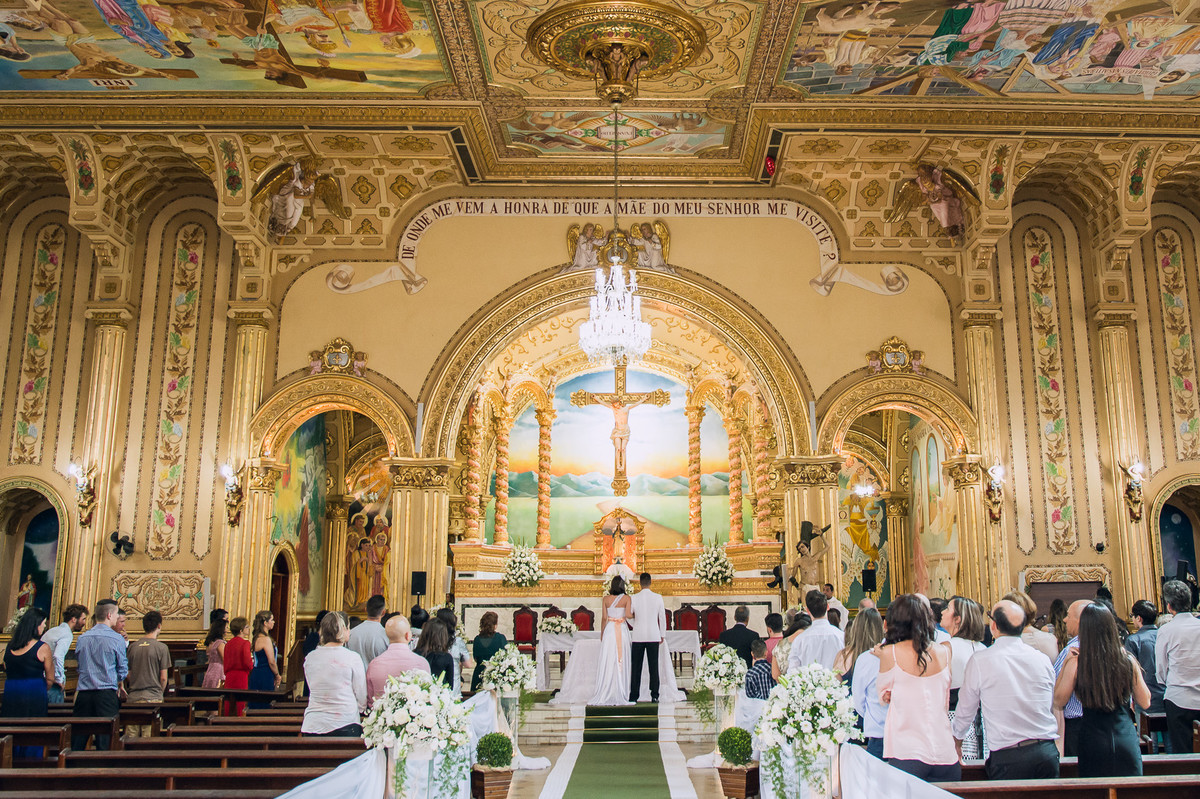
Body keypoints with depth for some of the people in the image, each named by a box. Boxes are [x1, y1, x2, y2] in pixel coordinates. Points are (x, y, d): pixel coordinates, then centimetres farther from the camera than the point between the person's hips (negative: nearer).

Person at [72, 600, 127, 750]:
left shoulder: (82, 638, 7)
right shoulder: (116, 639, -6)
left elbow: (80, 666, 16)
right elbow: (123, 668, 1)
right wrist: (120, 685, 20)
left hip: (83, 693, 4)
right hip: (107, 694, -4)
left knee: (77, 743, 9)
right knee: (105, 742, 0)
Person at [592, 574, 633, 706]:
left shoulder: (606, 599, 3)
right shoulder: (626, 598, -3)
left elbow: (604, 618, 3)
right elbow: (628, 615, -12)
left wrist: (601, 634, 11)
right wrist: (633, 612, 11)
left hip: (609, 630, 2)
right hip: (622, 631, -2)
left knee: (607, 661, 4)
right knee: (621, 661, 3)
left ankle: (605, 693, 4)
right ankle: (620, 693, 5)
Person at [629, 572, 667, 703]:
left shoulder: (634, 599, -4)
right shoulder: (658, 598, -2)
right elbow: (662, 617, 3)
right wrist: (663, 635, 12)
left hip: (638, 636, 0)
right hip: (654, 636, 0)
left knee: (636, 667, 5)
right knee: (654, 666, 3)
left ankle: (634, 696, 6)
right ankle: (654, 695, 2)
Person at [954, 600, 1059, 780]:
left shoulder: (979, 661, -7)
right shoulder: (1042, 659, 4)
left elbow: (965, 713, 4)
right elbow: (1051, 704, 16)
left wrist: (958, 733, 26)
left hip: (1007, 758, -4)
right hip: (1048, 753, 4)